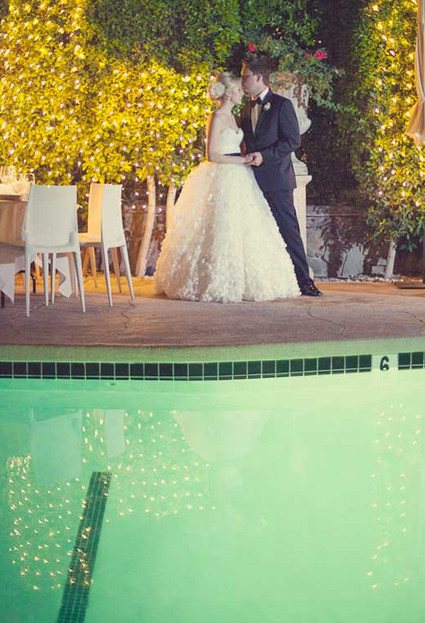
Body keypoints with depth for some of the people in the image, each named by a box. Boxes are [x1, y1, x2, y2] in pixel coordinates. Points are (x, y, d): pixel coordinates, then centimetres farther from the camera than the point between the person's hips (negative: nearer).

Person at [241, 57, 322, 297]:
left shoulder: (282, 104, -4)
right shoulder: (246, 109, 18)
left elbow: (293, 140, -11)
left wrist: (264, 156, -17)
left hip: (276, 179, -6)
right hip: (254, 181, 6)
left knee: (289, 230, -6)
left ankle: (304, 281, -1)